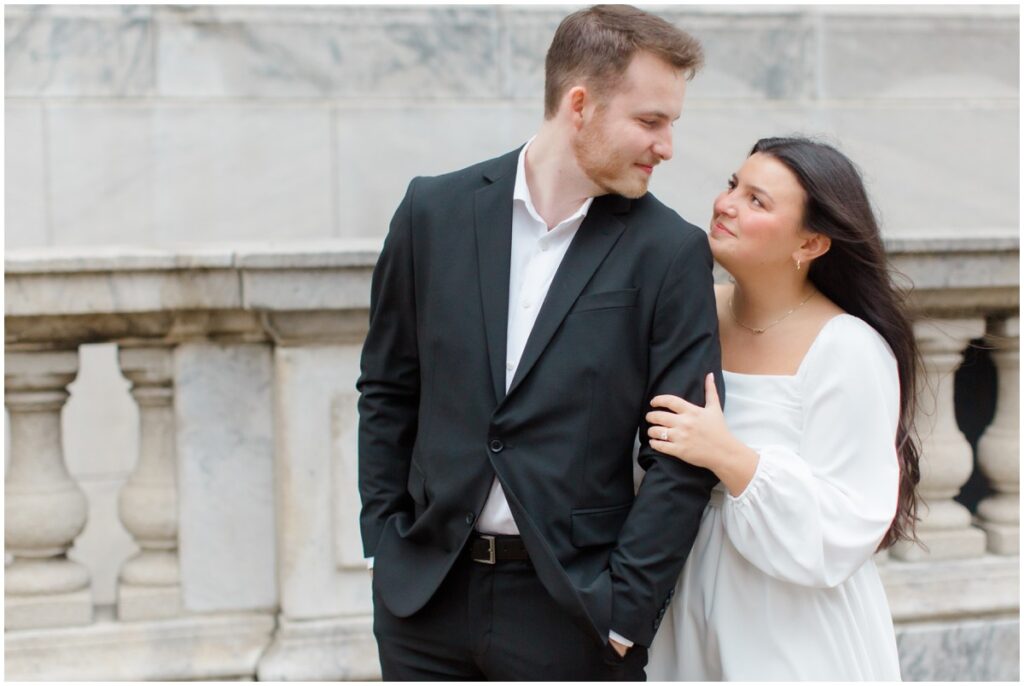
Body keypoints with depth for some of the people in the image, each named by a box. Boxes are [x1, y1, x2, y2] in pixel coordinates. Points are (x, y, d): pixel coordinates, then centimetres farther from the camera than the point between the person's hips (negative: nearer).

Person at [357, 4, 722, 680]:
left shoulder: (672, 252, -5)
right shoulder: (436, 211, 2)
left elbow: (681, 455, -6)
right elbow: (387, 391, 10)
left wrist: (623, 614, -10)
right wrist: (384, 540, 5)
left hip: (572, 609, -2)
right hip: (426, 595, 2)